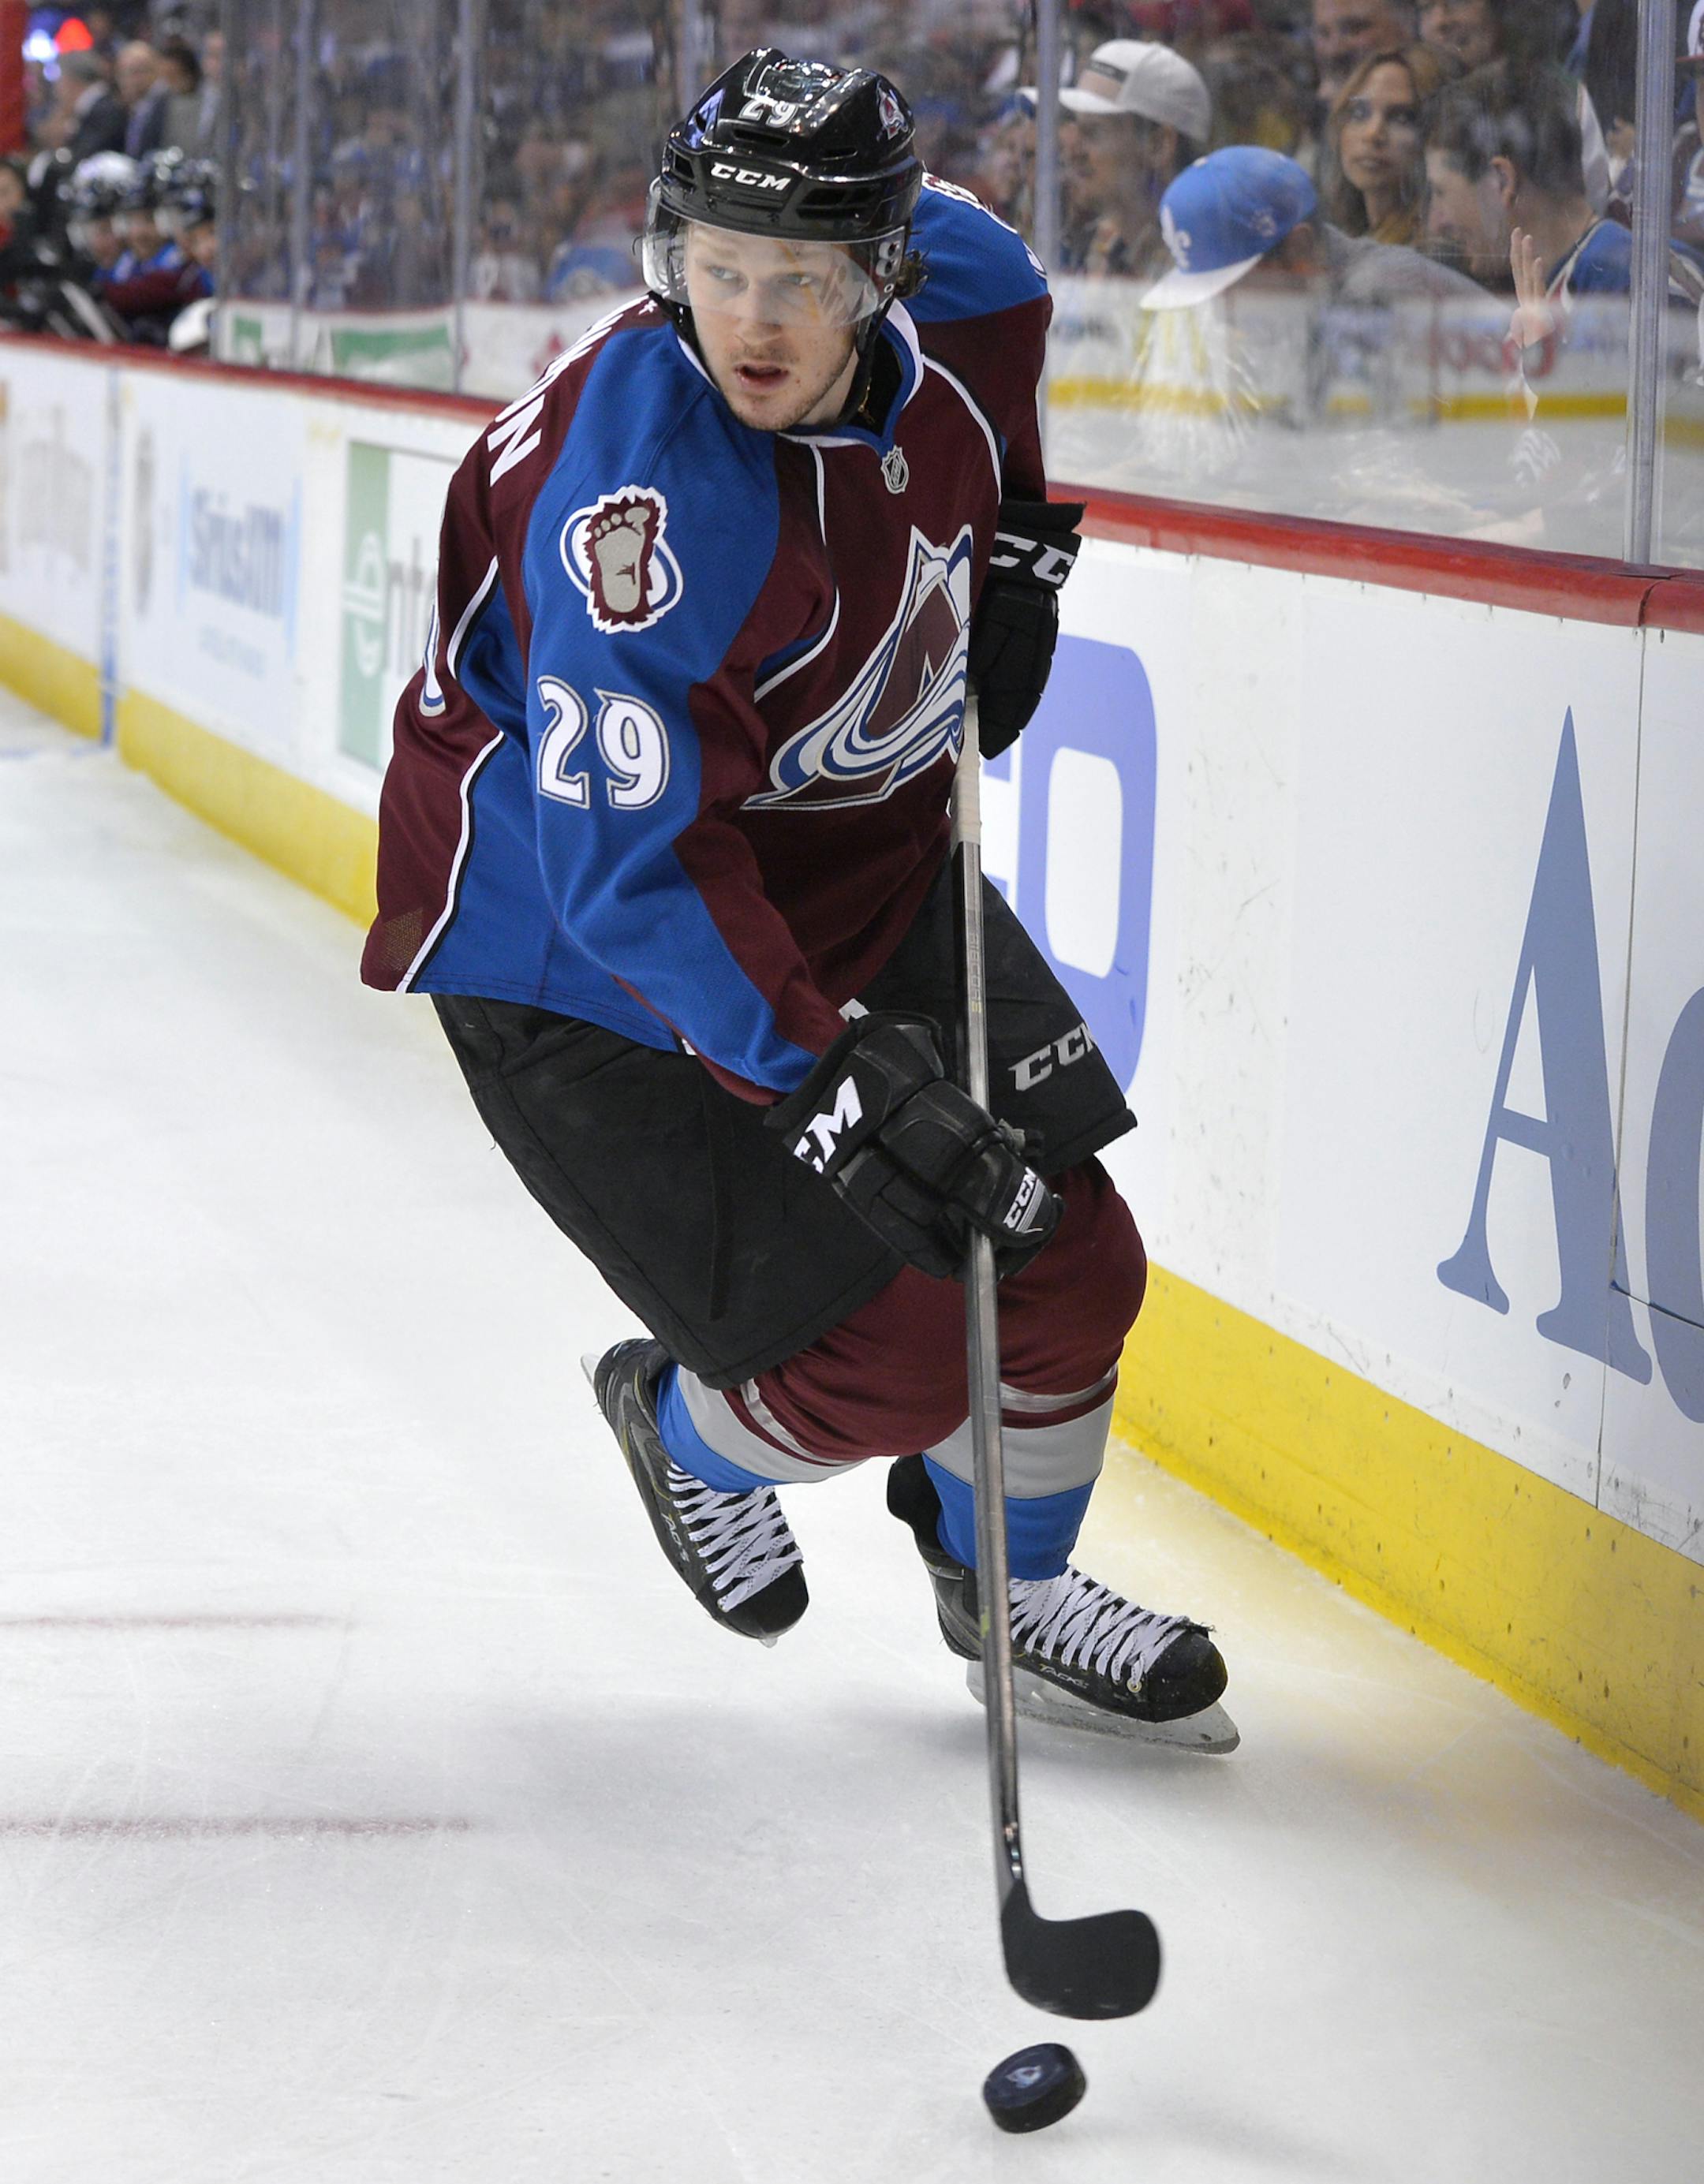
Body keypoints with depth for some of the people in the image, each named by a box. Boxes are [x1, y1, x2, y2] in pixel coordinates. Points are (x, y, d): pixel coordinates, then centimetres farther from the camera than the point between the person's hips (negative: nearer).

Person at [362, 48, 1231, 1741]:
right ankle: (683, 1426, 25)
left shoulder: (956, 296, -12)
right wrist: (832, 1079, -40)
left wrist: (1014, 550, 10)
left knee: (1067, 1256, 4)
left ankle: (1007, 1583, 32)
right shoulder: (638, 493, -34)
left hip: (858, 855, 7)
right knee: (884, 1360, -11)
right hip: (575, 947, -7)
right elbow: (631, 869, -35)